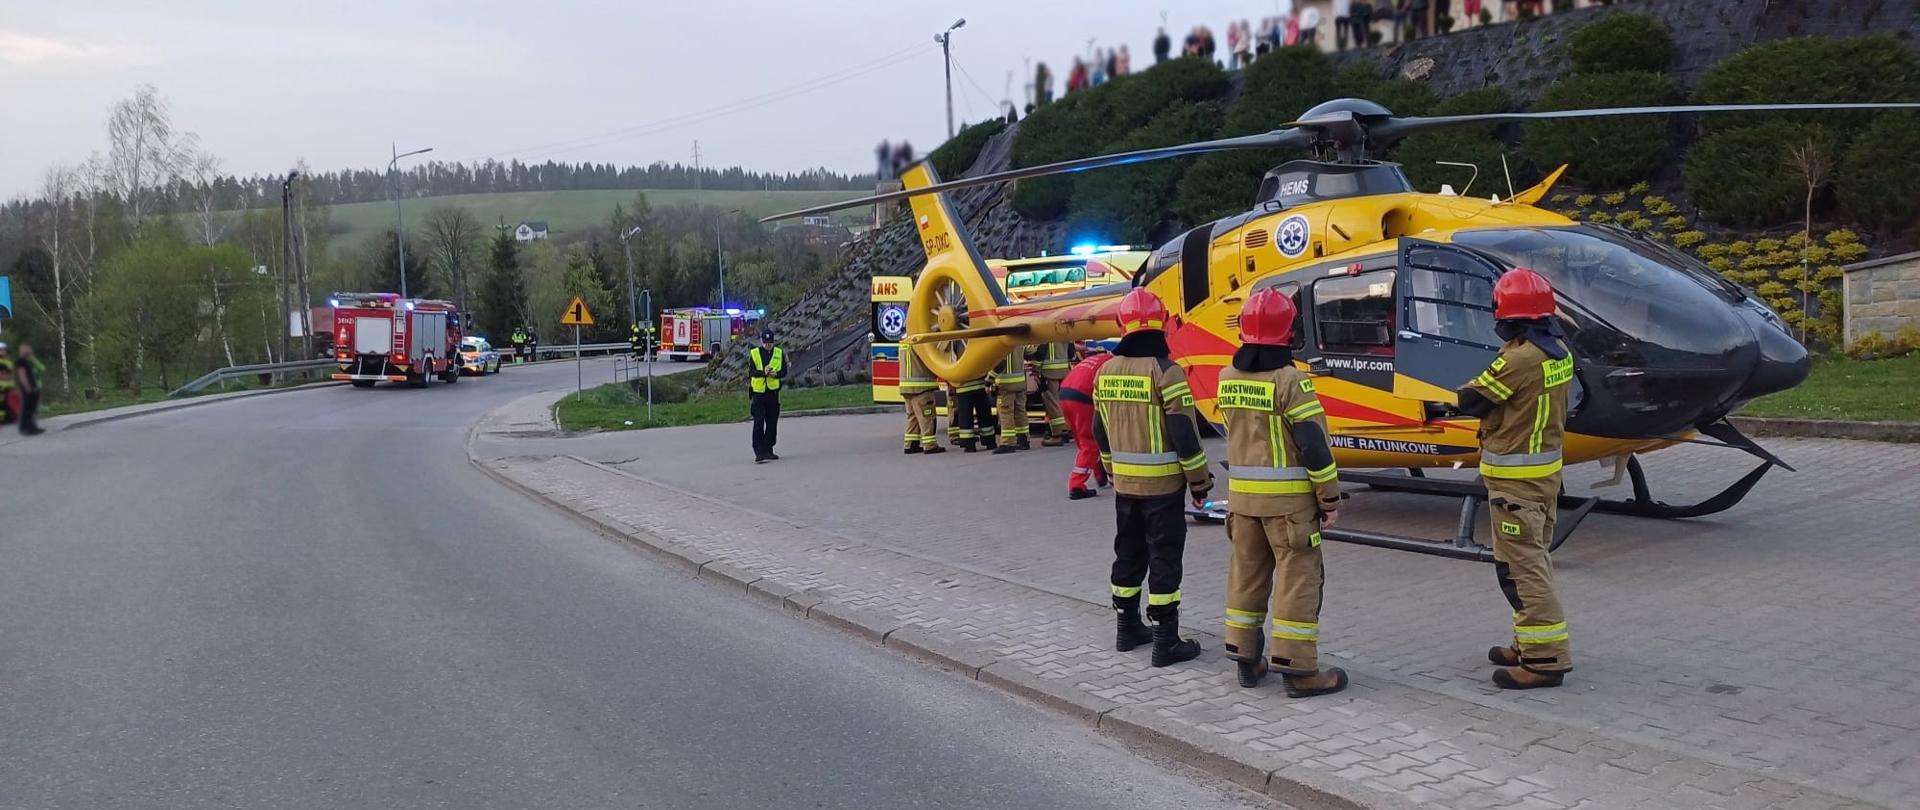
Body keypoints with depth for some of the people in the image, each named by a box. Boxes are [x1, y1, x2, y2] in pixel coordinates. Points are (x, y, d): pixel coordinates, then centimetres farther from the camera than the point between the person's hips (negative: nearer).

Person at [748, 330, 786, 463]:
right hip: (758, 392, -3)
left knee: (772, 423, 8)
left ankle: (768, 451, 19)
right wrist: (763, 372, -26)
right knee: (758, 423, -7)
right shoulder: (754, 353, 0)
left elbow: (784, 372, 4)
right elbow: (750, 372, -8)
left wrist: (775, 374, -17)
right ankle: (759, 452, -9)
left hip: (773, 392, 3)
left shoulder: (779, 353, 7)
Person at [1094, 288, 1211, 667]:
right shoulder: (1166, 372, -16)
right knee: (1164, 560, 0)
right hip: (1163, 484, -6)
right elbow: (1184, 434, -16)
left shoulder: (1105, 372, 3)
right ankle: (1166, 642, 4)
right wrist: (1200, 479, -5)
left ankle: (1127, 628, 27)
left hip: (1124, 483, 6)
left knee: (1128, 554, 17)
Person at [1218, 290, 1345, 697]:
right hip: (1287, 497, -6)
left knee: (1246, 573, 15)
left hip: (1242, 494, 6)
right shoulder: (1290, 380, -16)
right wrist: (1330, 497, -8)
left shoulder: (1228, 380, 3)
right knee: (1298, 577, 1)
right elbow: (1314, 445, -16)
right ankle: (1298, 669, 4)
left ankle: (1246, 658, 23)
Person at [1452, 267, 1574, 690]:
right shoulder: (1559, 352, 5)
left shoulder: (1518, 358, -23)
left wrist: (1482, 383, 6)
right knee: (1533, 559, 18)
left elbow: (1470, 401, -14)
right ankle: (1534, 643, 28)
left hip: (1515, 477, -9)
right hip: (1547, 468, 9)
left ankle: (1546, 658, -2)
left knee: (1520, 566, -4)